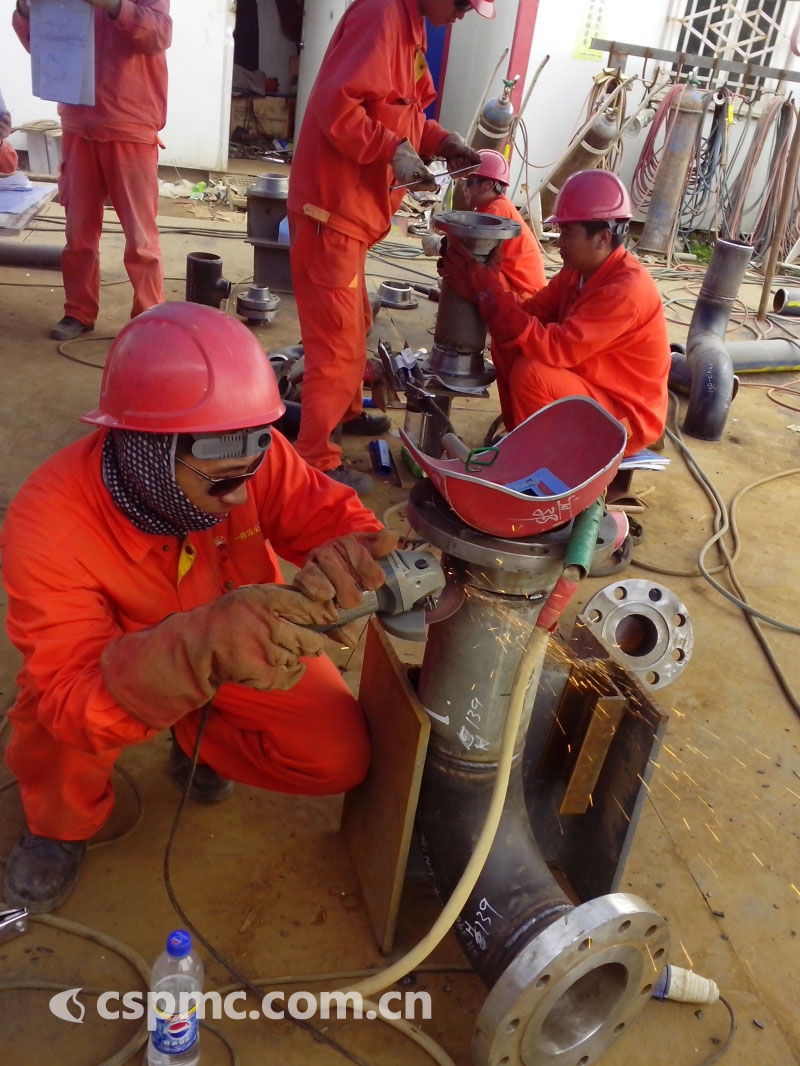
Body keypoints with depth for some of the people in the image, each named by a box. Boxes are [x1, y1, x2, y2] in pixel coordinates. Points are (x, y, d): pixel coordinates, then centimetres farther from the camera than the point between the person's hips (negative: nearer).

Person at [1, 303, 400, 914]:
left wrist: (344, 557, -50)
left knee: (341, 758, -13)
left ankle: (200, 738, 18)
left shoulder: (254, 456, -29)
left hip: (248, 648, 3)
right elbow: (73, 697, -42)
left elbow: (333, 516, -23)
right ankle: (64, 820, 4)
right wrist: (200, 645, -63)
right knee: (57, 715, -33)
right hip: (131, 663, -2)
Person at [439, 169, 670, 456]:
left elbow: (554, 348, -35)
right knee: (506, 346, -1)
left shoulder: (626, 289, -28)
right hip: (588, 384, 9)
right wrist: (482, 287, -21)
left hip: (626, 416, -9)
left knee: (530, 373, -28)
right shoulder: (578, 270, 0)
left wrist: (487, 289, -34)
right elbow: (530, 314, -3)